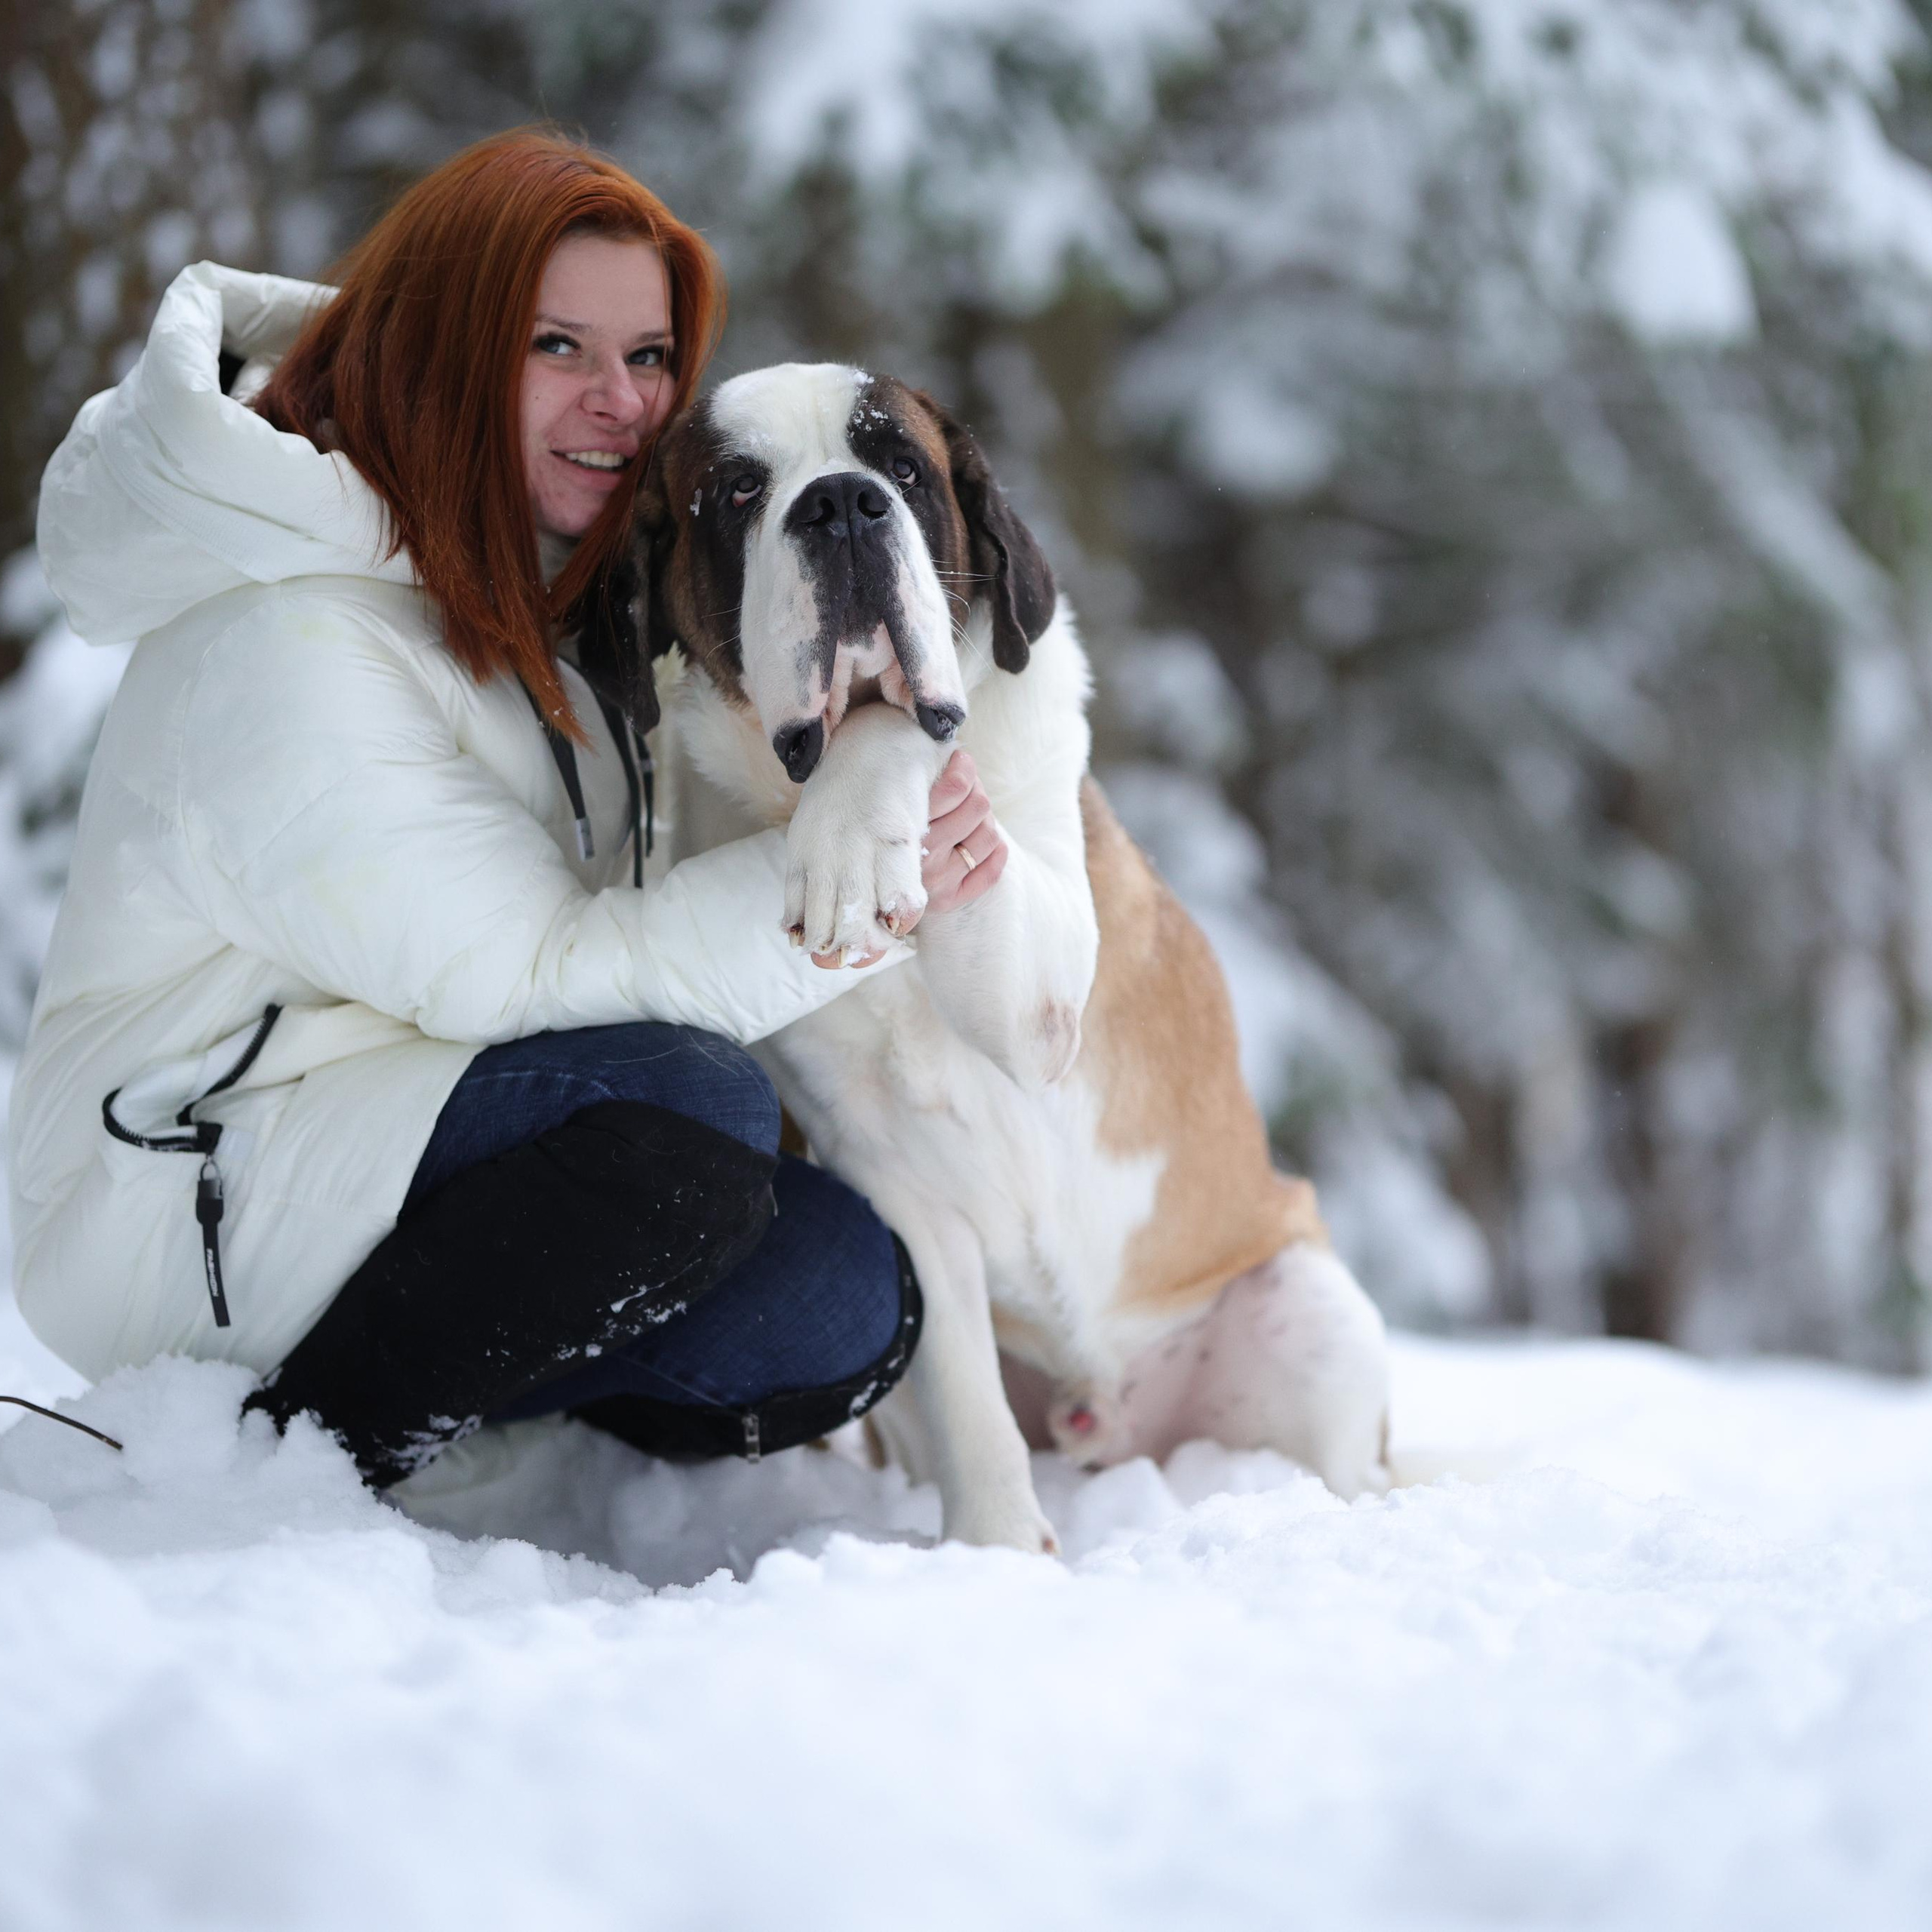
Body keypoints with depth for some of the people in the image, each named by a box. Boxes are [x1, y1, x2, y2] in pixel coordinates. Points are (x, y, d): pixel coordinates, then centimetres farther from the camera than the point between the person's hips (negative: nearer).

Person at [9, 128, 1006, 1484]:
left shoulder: (553, 578, 8)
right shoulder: (290, 640, -21)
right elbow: (527, 976, -23)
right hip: (193, 1200, -9)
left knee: (850, 1305, -11)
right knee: (692, 1113, -30)